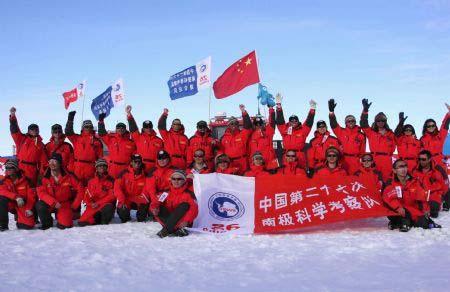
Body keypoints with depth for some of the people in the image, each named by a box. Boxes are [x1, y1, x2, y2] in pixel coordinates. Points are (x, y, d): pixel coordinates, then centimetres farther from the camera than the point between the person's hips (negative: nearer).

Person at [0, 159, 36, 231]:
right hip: (11, 205, 2)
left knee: (28, 225, -22)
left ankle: (19, 218, 17)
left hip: (23, 206, -1)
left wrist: (29, 209, -17)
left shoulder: (25, 180, -4)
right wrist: (16, 197, -36)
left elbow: (31, 195, -6)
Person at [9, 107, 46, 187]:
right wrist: (12, 115, -14)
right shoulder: (22, 139, 9)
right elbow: (14, 130, -2)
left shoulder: (40, 144, 10)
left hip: (32, 169, 1)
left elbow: (43, 160, 9)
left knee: (31, 187, 3)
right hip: (20, 167, -1)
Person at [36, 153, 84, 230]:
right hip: (50, 205, 1)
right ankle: (47, 223, 0)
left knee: (64, 224, -21)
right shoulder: (45, 178, -9)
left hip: (65, 204, -1)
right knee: (40, 206, -31)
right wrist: (53, 202, -29)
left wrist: (75, 204, -6)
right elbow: (41, 193, -17)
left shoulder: (68, 177, -9)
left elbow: (80, 189, -5)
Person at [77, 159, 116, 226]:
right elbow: (87, 196, 13)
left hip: (106, 204, -2)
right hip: (93, 207, 3)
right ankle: (97, 218, 9)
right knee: (82, 222, -19)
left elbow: (111, 196, -6)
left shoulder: (110, 180, 3)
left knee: (108, 208, -39)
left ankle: (104, 221, -7)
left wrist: (98, 203, -14)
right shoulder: (91, 181, 13)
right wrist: (91, 204, -8)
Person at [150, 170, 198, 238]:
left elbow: (194, 209, -16)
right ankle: (174, 230, -30)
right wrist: (154, 208, -27)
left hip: (181, 222, -2)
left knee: (185, 205, -26)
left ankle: (166, 230, -33)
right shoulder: (166, 193, 7)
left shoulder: (188, 194, -2)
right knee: (159, 208, -16)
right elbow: (155, 202, -3)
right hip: (169, 218, 3)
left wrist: (186, 221, -31)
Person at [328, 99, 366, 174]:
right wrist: (331, 111, -19)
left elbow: (362, 151, 12)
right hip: (343, 160, 0)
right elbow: (334, 125, -6)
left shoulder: (361, 135, 9)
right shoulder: (341, 132, 8)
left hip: (355, 162, 0)